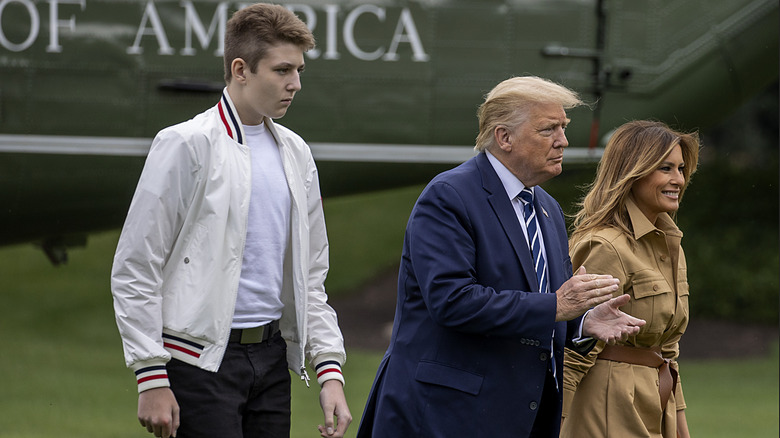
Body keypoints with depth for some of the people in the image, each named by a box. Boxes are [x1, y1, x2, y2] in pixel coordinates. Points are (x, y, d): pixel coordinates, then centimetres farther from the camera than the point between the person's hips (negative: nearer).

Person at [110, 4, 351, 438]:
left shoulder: (295, 153, 13)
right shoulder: (188, 145, -6)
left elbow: (310, 279, 19)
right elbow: (135, 268, -8)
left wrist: (330, 371, 7)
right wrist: (152, 378, -12)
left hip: (270, 354, 6)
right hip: (201, 360, -6)